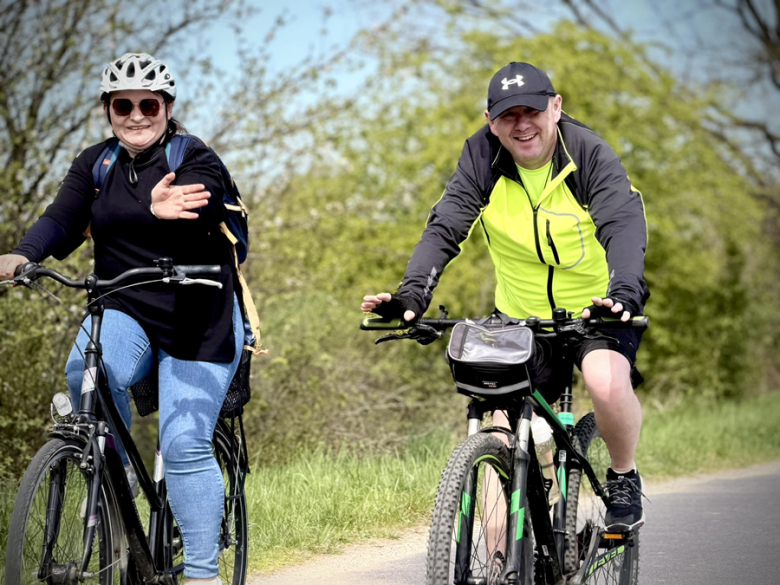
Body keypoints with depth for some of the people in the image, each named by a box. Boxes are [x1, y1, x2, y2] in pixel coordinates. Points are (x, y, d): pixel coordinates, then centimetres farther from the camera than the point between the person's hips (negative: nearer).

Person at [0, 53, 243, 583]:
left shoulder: (195, 160, -7)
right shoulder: (95, 164, 7)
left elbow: (197, 204, -29)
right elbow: (63, 219, -7)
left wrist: (163, 210, -54)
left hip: (197, 323, -3)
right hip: (124, 311, 3)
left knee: (185, 445, -11)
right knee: (87, 371, -29)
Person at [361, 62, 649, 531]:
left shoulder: (588, 154, -19)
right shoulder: (482, 158, -11)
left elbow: (624, 226, -32)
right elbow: (444, 229, -18)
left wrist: (623, 294, -50)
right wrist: (411, 295, -36)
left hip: (596, 309, -3)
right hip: (520, 316, 3)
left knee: (607, 382, -32)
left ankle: (625, 479, -2)